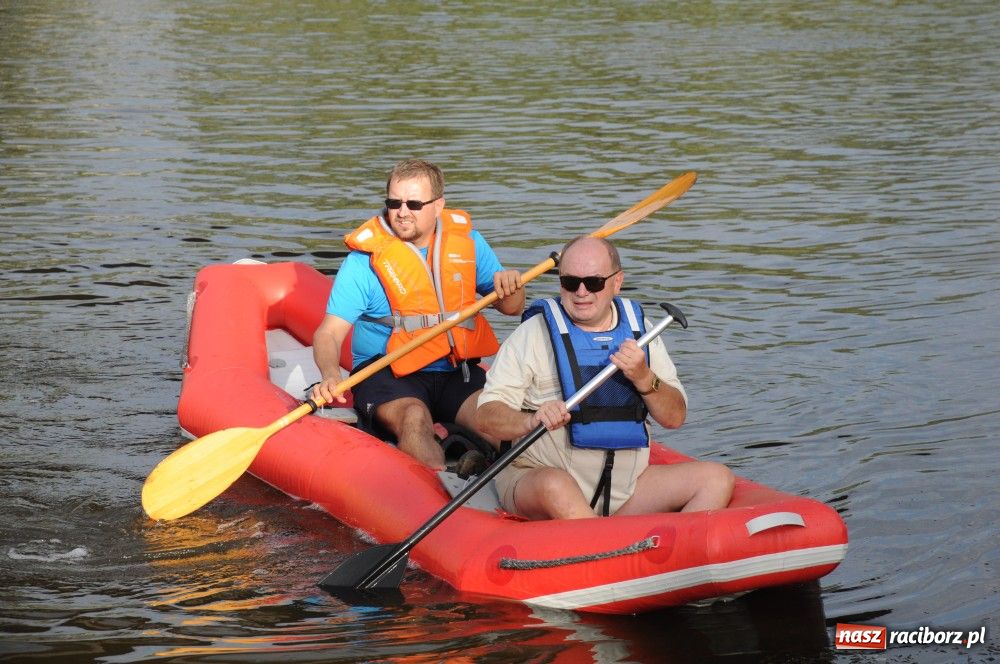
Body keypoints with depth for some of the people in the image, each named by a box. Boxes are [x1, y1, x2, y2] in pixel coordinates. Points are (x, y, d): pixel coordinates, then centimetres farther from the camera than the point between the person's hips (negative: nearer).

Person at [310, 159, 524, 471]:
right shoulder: (366, 258, -5)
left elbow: (511, 308, 14)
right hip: (387, 374, -3)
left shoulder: (465, 239, 7)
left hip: (456, 373, 3)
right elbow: (329, 333, -10)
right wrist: (331, 375, -32)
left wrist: (510, 287, -11)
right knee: (414, 417, -35)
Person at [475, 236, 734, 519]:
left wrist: (644, 379, -12)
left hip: (625, 484, 5)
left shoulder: (638, 328, 10)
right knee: (555, 486, -38)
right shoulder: (533, 334, -2)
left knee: (717, 478, -12)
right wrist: (532, 420, -30)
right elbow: (486, 416, -10)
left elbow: (675, 418, 8)